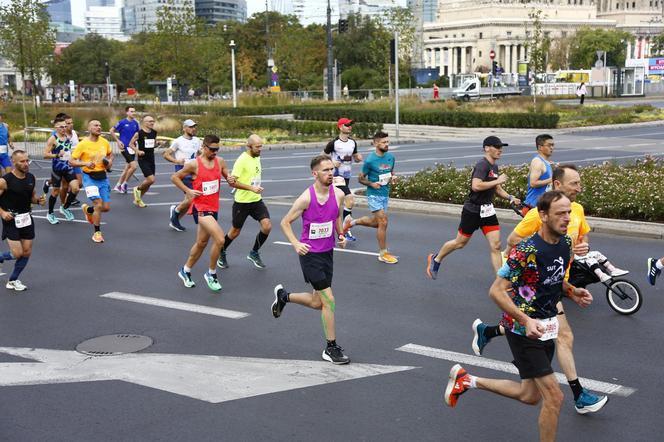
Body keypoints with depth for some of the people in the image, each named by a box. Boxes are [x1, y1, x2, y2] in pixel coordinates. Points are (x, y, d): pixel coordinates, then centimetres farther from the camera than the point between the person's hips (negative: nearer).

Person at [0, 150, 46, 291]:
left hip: (26, 218, 6)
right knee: (17, 253, -10)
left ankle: (13, 280, 22)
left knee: (26, 252, 6)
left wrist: (38, 200, -2)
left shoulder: (31, 178, 3)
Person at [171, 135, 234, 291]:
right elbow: (174, 177, -1)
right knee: (220, 239, -20)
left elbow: (228, 177, 13)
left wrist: (230, 180, -10)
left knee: (202, 243, 18)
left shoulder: (220, 161, 2)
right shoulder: (194, 164, -12)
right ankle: (211, 274, -2)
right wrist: (188, 191, -10)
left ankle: (185, 271, 39)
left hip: (213, 208, 7)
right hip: (200, 208, -7)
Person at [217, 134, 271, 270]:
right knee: (235, 231, 8)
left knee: (267, 226, -10)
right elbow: (233, 181, -25)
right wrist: (251, 188, -30)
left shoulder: (257, 157, 6)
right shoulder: (242, 160, -19)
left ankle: (254, 253, 10)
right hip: (242, 201, -6)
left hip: (256, 200, 6)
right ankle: (221, 253, 34)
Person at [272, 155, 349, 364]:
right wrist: (295, 243, -19)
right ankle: (331, 348, 4)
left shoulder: (338, 194, -3)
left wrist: (341, 235, 2)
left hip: (327, 252, 6)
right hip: (310, 254, -6)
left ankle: (284, 295, 40)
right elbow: (285, 222, -6)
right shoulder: (306, 198, -17)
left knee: (317, 303, 15)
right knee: (329, 301, -9)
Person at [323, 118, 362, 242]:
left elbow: (355, 157, 20)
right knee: (350, 201, -18)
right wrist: (332, 163, -18)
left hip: (347, 176, 7)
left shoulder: (353, 143, 9)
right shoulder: (334, 143, -10)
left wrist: (358, 158, -3)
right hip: (337, 175, -7)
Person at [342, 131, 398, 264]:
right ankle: (383, 254, 0)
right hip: (374, 195, -7)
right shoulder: (370, 160, -15)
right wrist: (372, 184, -22)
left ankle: (351, 221, 42)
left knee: (376, 222, 18)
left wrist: (392, 178, -3)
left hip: (385, 195, 7)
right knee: (383, 222, -12)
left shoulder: (390, 157, 3)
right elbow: (361, 178, -5)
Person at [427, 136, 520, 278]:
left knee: (496, 245, -2)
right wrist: (497, 181, -25)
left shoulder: (494, 167, 10)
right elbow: (476, 186, -32)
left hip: (487, 210, 8)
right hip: (472, 210, -7)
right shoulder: (482, 165, -17)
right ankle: (435, 259, 32)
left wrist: (510, 198, 5)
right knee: (460, 242, 8)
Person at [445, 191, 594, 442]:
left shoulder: (566, 243, 0)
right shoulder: (526, 251, -24)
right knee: (554, 397, -10)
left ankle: (467, 380, 34)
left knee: (530, 396, 18)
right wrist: (526, 320, -32)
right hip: (523, 328, -8)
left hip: (546, 327, 8)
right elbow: (496, 291, -22)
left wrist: (573, 292, -3)